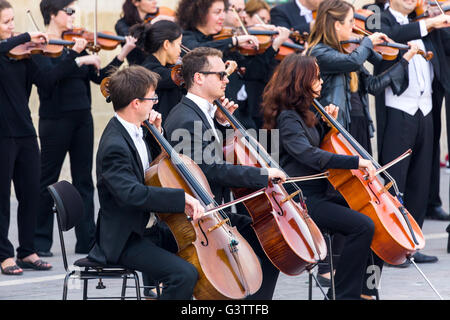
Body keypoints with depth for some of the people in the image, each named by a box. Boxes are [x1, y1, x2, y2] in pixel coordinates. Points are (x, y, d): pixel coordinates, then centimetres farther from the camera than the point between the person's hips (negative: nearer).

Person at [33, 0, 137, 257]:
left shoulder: (75, 44, 12)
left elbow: (100, 77, 8)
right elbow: (48, 73, -25)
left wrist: (123, 54, 0)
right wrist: (78, 59, -26)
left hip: (82, 118, 7)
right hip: (56, 118, -7)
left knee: (84, 179, 8)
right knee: (48, 179, 1)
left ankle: (87, 240, 12)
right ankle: (40, 241, 9)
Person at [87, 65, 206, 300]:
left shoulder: (136, 132, 7)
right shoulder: (114, 146, -23)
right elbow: (131, 193, -37)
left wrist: (156, 134, 7)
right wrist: (182, 198, -37)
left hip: (149, 230, 10)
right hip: (124, 242, -10)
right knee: (184, 274, -26)